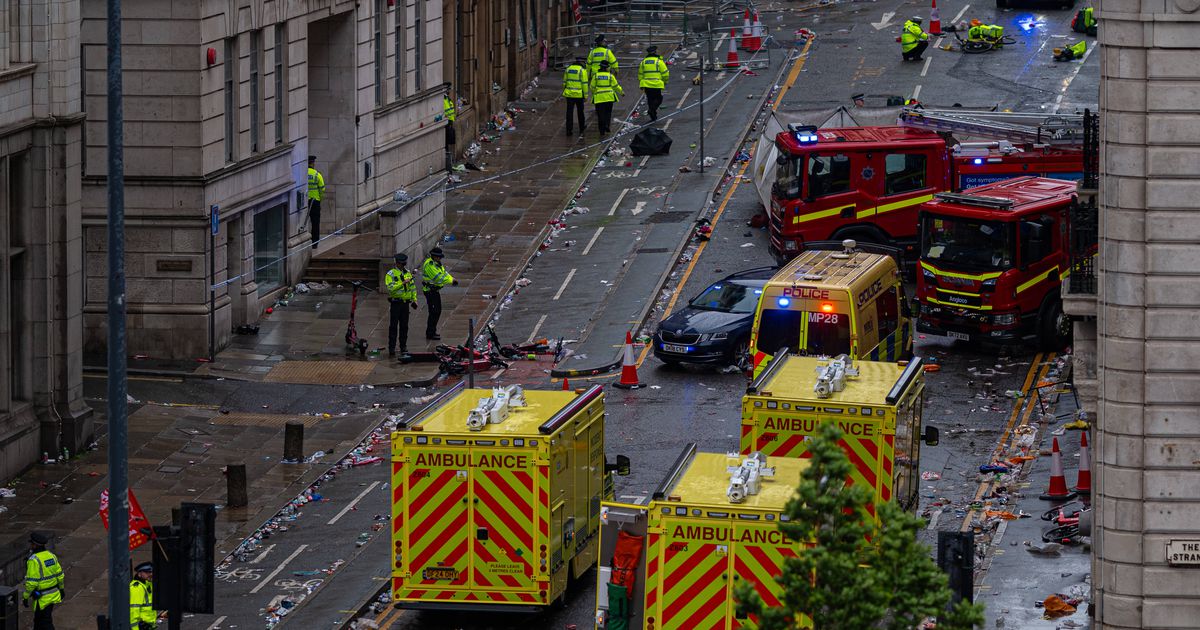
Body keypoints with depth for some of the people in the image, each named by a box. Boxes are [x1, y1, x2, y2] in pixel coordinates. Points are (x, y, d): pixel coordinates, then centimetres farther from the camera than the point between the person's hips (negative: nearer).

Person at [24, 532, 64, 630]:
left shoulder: (34, 560, -21)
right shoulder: (51, 556, 3)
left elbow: (31, 582, -23)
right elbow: (59, 574, 11)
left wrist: (26, 597, -14)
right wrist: (61, 588, 24)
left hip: (42, 599, -8)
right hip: (53, 595, 8)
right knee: (38, 620, 24)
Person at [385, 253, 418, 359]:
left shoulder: (408, 273, 12)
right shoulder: (391, 274, -7)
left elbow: (412, 287, 18)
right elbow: (391, 288, -20)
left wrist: (414, 299, 10)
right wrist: (403, 283, -24)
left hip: (405, 303, 5)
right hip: (396, 303, -5)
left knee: (404, 326, 9)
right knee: (393, 327, -3)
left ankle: (403, 347, 17)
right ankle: (391, 349, 1)